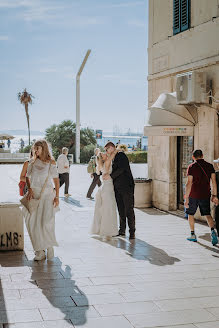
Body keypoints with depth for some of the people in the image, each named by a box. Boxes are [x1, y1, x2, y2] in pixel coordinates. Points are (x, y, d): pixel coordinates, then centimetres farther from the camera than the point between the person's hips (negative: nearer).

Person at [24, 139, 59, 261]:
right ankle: (40, 251, 5)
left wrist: (57, 196, -3)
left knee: (46, 221, -13)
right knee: (33, 221, -2)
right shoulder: (32, 162, 11)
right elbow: (27, 177, 12)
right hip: (34, 194, 3)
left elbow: (56, 180, 2)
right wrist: (29, 189, -6)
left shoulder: (51, 162, 2)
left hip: (47, 193, -3)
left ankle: (49, 246, 8)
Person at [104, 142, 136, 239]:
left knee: (129, 210, -6)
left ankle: (132, 232, -2)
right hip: (118, 188, 9)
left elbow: (121, 169, -17)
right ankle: (122, 230, 16)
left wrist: (110, 175, -15)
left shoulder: (121, 155, -7)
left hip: (126, 187, -8)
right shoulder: (114, 158, 19)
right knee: (121, 210, 10)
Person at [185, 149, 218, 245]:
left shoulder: (191, 167, -8)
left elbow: (189, 183, -14)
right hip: (206, 195, 3)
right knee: (207, 214, 11)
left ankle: (193, 235, 19)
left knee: (190, 214, 15)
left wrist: (186, 198, -14)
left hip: (194, 195, -3)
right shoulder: (209, 166, 3)